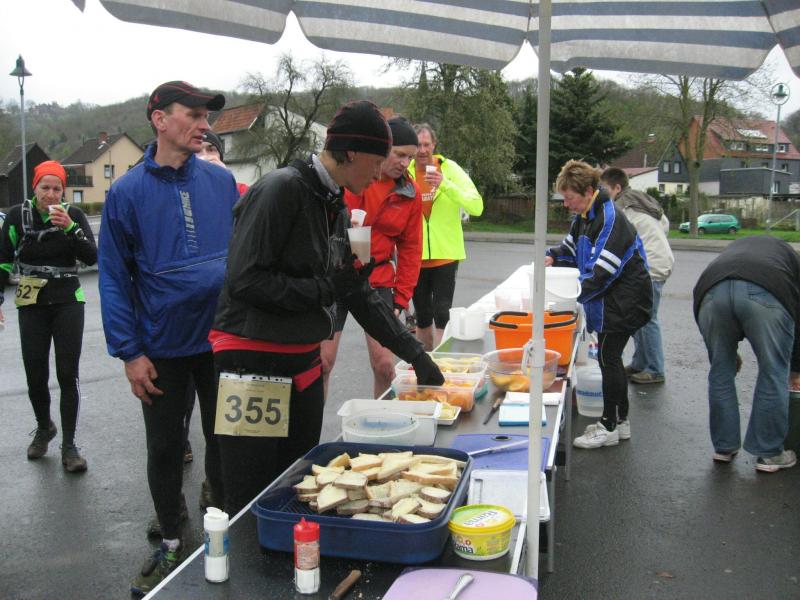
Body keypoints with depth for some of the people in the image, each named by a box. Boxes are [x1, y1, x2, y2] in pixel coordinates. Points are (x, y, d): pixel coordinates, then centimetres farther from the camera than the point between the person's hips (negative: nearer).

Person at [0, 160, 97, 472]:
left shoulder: (73, 214, -3)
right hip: (32, 306, 1)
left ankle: (69, 444, 5)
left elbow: (91, 258, -12)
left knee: (68, 374, -4)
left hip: (68, 303, -1)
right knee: (35, 376, 5)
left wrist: (70, 227, -23)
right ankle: (44, 428, 33)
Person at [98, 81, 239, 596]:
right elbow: (114, 278, -4)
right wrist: (129, 352, -9)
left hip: (222, 338, 1)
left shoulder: (221, 181, 0)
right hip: (162, 346, -1)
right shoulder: (127, 193, -6)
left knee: (223, 441, 13)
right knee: (164, 448, 13)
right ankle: (172, 544, 32)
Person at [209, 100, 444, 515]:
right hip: (252, 362, -8)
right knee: (250, 506, 3)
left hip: (304, 361, 8)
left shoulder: (336, 208, 10)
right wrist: (325, 290, -17)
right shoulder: (281, 189, -16)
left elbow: (360, 294, 15)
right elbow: (244, 279, -22)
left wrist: (413, 352, 14)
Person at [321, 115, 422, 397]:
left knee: (384, 364, 0)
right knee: (323, 360, 2)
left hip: (378, 280, 2)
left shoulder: (410, 193, 3)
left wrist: (401, 298, 4)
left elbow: (410, 249, 8)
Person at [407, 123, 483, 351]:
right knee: (423, 317, 13)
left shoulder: (450, 169, -7)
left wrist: (445, 184, -28)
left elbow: (476, 206, -18)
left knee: (441, 315, -6)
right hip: (415, 257, 2)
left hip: (445, 255, -2)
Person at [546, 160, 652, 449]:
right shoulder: (585, 216, 9)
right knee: (610, 357, 14)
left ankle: (610, 426, 8)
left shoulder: (610, 219, -22)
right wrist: (552, 257, 1)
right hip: (608, 300, 10)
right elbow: (571, 247, 22)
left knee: (608, 358, -4)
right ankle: (620, 420, 26)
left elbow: (602, 271, -27)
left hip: (623, 302, -10)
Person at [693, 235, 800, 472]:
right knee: (773, 374, 13)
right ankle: (769, 454, 24)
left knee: (721, 370, 19)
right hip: (766, 293, -3)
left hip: (711, 292, 3)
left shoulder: (734, 249, 44)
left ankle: (723, 448, 30)